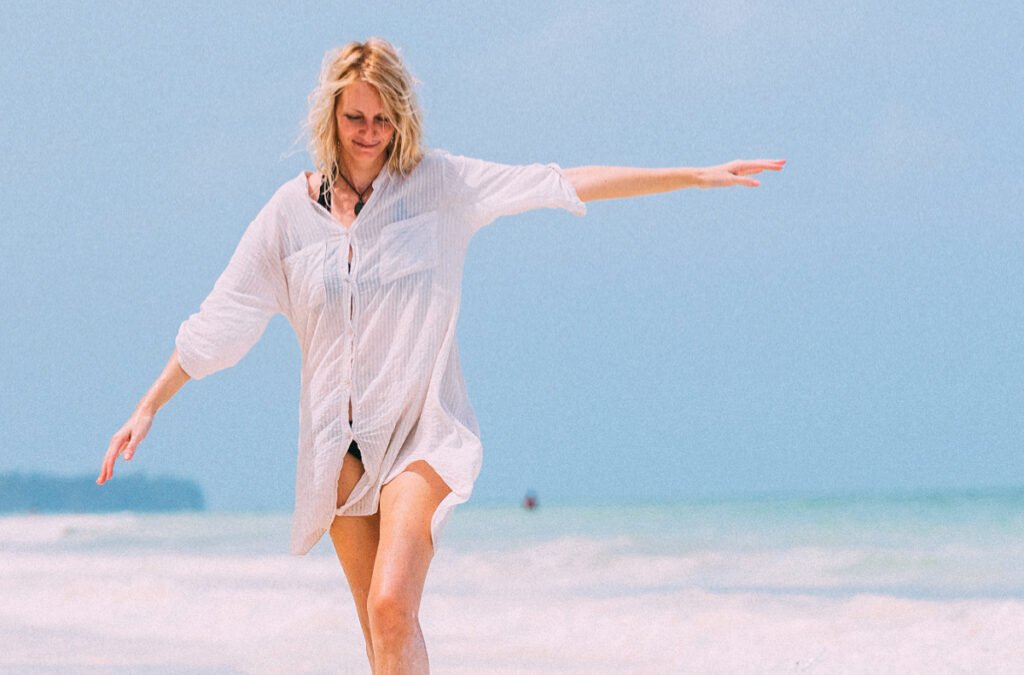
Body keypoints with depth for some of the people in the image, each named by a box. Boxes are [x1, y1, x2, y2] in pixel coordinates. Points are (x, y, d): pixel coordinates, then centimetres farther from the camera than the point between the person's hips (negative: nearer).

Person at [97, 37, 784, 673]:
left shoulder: (437, 184, -1)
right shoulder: (291, 211, 4)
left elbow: (563, 184, -3)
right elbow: (218, 320, 10)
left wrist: (696, 177, -6)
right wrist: (148, 408, 9)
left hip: (421, 429, -3)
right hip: (339, 439, 3)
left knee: (392, 607, -21)